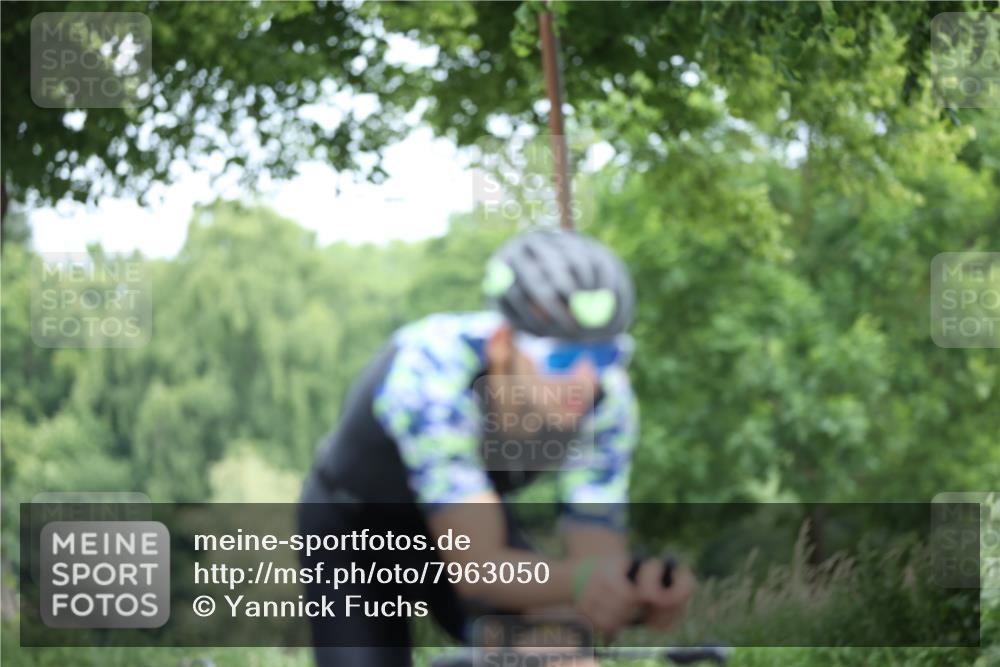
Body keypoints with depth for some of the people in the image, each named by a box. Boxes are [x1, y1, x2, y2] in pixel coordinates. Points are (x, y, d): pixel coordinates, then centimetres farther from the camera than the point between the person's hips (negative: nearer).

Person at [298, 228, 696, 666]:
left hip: (471, 522, 3)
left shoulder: (607, 402, -26)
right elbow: (475, 565, -43)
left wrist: (637, 592, -52)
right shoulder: (430, 371, -39)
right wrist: (583, 581, -63)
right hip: (357, 529, -3)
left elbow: (596, 558, -27)